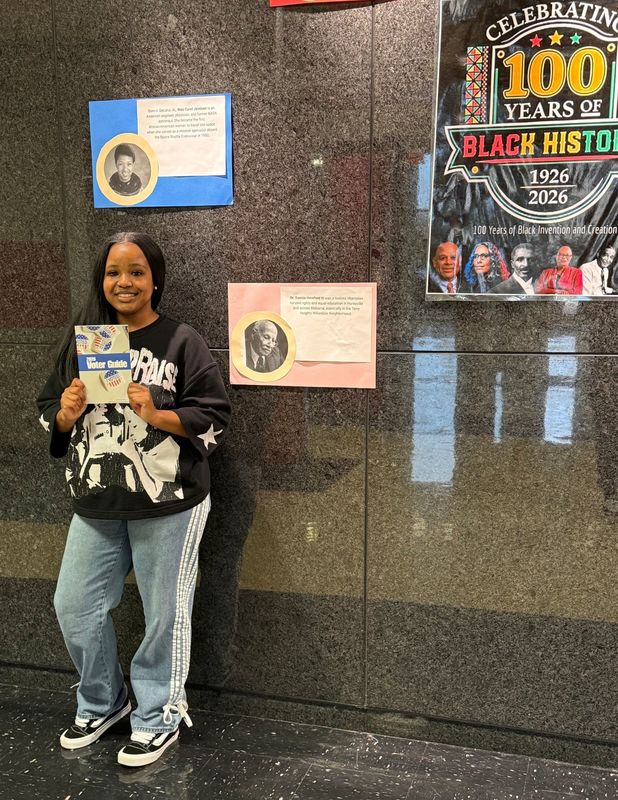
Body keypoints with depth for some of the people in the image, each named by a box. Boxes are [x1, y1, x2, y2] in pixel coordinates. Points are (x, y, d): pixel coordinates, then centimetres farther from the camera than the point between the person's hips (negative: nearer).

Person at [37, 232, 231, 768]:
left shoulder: (182, 342, -6)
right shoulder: (81, 340, 8)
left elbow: (215, 416, -9)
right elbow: (49, 415, 13)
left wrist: (156, 415, -22)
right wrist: (66, 415, -9)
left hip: (168, 504, -5)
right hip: (95, 504, 5)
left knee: (164, 614, 7)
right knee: (74, 605, 14)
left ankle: (159, 717, 31)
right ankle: (102, 703, 40)